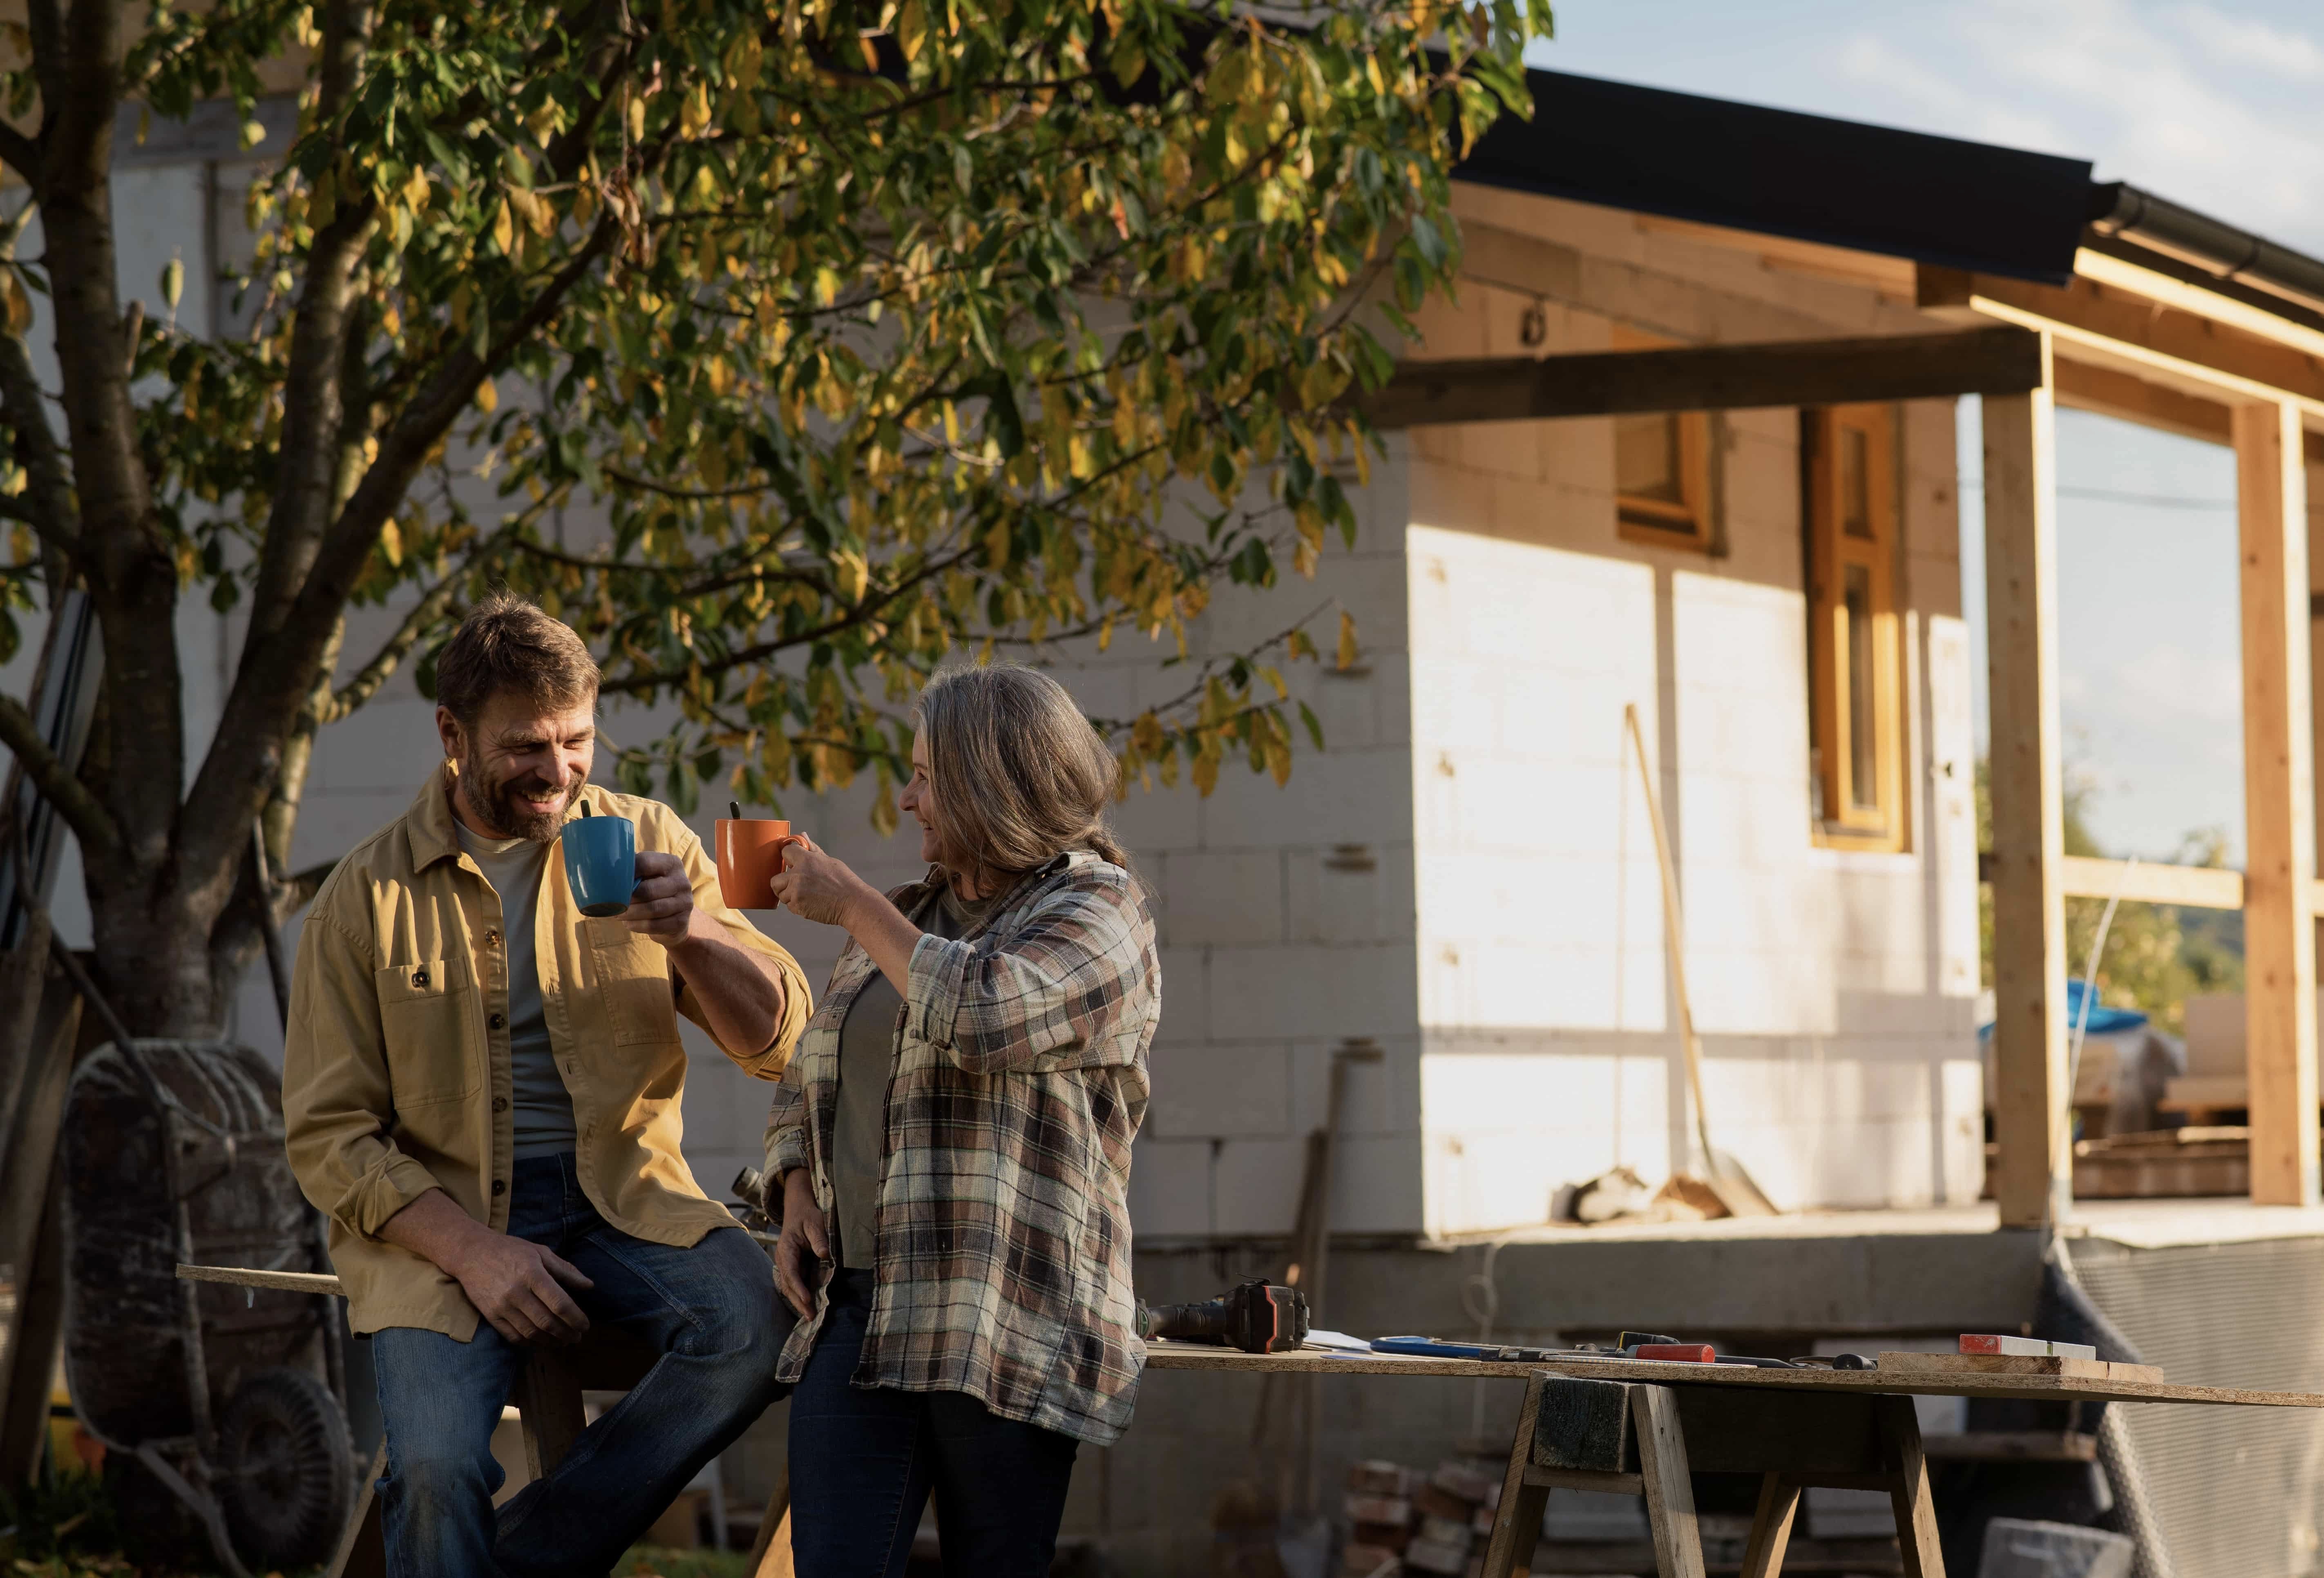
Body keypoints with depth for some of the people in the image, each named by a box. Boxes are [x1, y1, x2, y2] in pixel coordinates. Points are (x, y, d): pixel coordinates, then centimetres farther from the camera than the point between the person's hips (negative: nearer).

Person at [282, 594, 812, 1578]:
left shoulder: (644, 841, 6)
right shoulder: (369, 893, 1)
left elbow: (777, 1044, 3)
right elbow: (328, 1135, 0)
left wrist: (696, 934, -18)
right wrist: (471, 1251, -15)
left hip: (622, 1200, 2)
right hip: (439, 1216, -2)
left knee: (759, 1322, -29)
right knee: (438, 1469, -29)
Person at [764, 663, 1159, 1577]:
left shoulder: (1096, 912, -1)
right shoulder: (910, 916, 20)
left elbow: (983, 1014, -20)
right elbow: (811, 1075, 29)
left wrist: (852, 905, -9)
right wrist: (798, 1195, 10)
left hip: (1003, 1326, -5)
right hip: (860, 1309, 5)